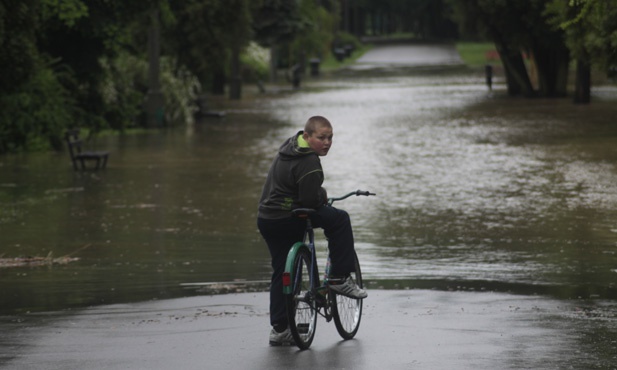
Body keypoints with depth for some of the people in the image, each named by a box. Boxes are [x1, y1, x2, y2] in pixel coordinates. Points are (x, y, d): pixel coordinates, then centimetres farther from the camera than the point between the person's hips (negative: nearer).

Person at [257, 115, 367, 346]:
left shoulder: (290, 148, 15)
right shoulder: (308, 162, -18)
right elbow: (311, 200, -21)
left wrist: (319, 197, 28)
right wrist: (323, 196, 0)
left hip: (266, 219, 10)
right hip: (288, 220, -10)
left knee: (281, 273, 13)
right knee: (339, 219, 0)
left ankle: (279, 330, 14)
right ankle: (339, 278, 1)